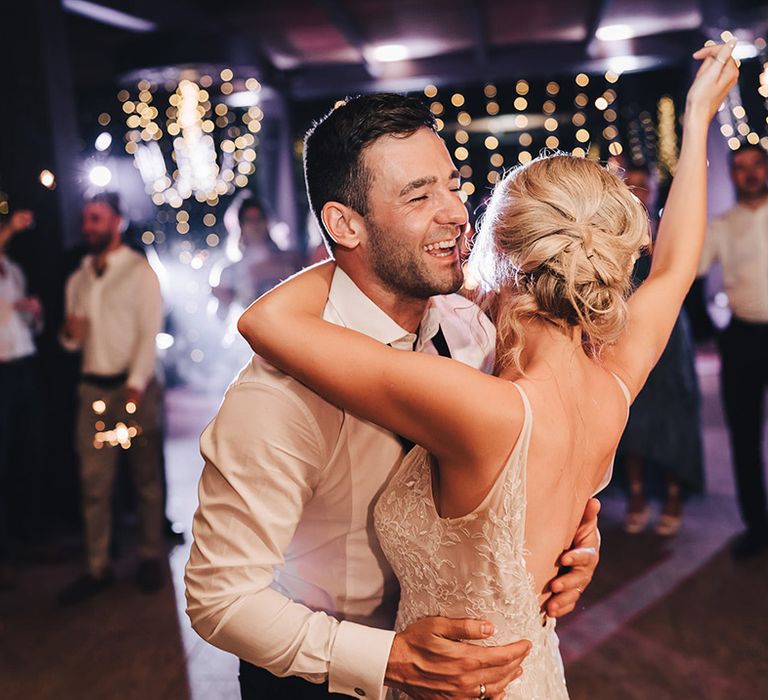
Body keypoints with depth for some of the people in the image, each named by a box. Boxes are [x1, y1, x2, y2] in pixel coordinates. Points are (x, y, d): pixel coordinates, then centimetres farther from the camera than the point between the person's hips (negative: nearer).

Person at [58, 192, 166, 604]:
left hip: (134, 384, -4)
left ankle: (150, 559, 15)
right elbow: (74, 339, 19)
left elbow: (150, 331, -8)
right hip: (93, 385, 5)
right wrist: (70, 334, -5)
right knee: (94, 481, 2)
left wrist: (136, 384, -17)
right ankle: (98, 569, 8)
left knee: (145, 477, 4)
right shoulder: (78, 279, 15)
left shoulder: (139, 271, -1)